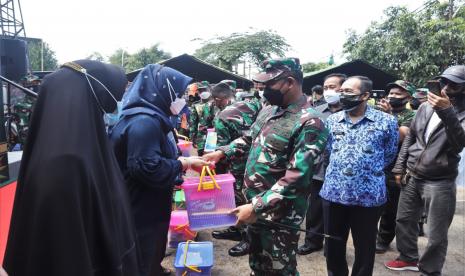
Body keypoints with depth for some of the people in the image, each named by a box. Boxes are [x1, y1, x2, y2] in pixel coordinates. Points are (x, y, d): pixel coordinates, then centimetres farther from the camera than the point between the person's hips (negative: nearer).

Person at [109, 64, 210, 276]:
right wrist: (183, 164, -19)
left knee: (153, 255, 30)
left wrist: (185, 161, 6)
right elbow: (149, 169, -32)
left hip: (151, 210, 10)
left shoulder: (151, 118, 10)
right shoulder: (144, 122, -25)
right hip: (141, 213, -10)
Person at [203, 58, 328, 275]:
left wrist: (257, 207, -27)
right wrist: (221, 152, 8)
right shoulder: (269, 110, 5)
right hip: (254, 204, 8)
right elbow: (248, 138, 21)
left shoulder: (309, 123, -21)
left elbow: (296, 177, -26)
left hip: (280, 215, -7)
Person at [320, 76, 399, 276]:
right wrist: (338, 170, 9)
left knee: (364, 247, 14)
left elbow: (389, 156, 6)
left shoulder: (386, 121, -5)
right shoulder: (332, 120, 5)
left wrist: (368, 171, 7)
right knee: (333, 245, 17)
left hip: (368, 196, -3)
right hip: (333, 193, 3)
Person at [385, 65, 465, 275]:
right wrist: (399, 167, 10)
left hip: (440, 182, -5)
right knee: (404, 220, 16)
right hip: (411, 177, 5)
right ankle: (408, 258, 37)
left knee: (436, 235, 3)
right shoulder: (425, 107, 7)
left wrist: (447, 112, -34)